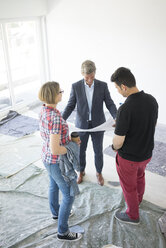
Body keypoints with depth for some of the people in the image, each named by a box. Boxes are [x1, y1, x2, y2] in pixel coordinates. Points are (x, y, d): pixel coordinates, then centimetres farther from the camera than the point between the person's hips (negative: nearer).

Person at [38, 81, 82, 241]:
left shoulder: (43, 111, -5)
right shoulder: (56, 118, -34)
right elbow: (55, 149, -33)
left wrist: (67, 138, 5)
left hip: (46, 156, 9)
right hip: (56, 162, -9)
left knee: (54, 185, 30)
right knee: (69, 195, 8)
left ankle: (55, 212, 55)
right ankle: (62, 232, 24)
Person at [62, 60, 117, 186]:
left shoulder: (103, 85, -10)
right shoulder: (76, 86, -10)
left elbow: (110, 104, -8)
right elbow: (71, 105, -5)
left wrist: (117, 118, -26)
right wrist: (62, 119, -21)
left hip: (98, 124, 0)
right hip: (82, 124, 1)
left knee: (98, 151, 14)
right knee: (81, 150, 15)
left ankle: (99, 173, 39)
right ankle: (81, 171, 41)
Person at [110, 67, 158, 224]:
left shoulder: (125, 109, -33)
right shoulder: (152, 100, -10)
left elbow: (118, 141, -26)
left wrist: (114, 147, -2)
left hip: (128, 157, -7)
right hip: (147, 153, 7)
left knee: (129, 186, 18)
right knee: (140, 176, 33)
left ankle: (133, 215, 41)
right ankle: (138, 199, 61)